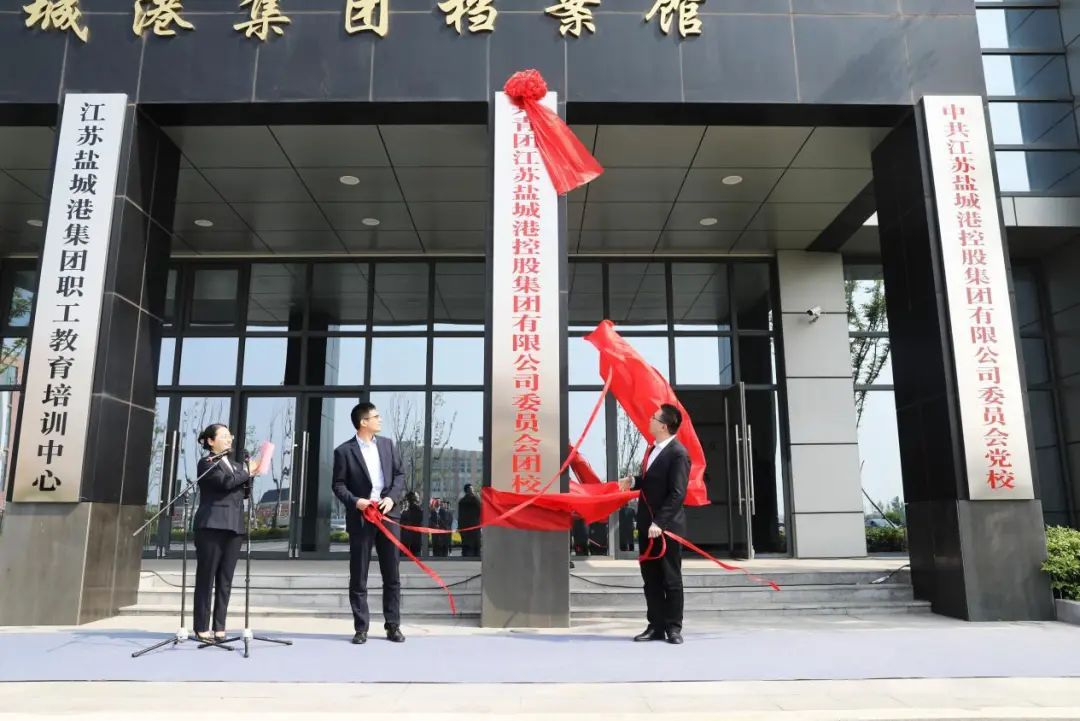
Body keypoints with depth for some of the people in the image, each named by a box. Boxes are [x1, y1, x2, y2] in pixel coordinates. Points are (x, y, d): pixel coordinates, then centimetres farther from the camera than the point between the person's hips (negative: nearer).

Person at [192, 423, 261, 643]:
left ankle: (220, 628, 8)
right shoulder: (206, 463, 0)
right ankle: (202, 628, 4)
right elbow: (227, 482, -16)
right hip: (212, 526, -6)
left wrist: (250, 472, 4)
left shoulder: (235, 466, 21)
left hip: (233, 528, 6)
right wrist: (248, 470, -3)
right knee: (206, 579, -1)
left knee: (225, 581, 5)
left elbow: (244, 493, 17)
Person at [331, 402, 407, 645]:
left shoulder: (387, 444, 9)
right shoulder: (344, 451, -2)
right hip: (360, 518, -3)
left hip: (388, 514, 3)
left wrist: (392, 498, -7)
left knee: (392, 575, 6)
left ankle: (393, 626, 15)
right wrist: (355, 501, -17)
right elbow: (338, 485, -1)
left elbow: (400, 474, 9)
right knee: (358, 577, 3)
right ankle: (361, 628, 13)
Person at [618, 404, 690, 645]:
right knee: (651, 579, 11)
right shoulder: (653, 448, 12)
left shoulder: (678, 453, -15)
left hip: (666, 526, -8)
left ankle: (673, 627, 13)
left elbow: (677, 493, -21)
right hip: (647, 525, 8)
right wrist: (633, 481, 5)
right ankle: (656, 626, 19)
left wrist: (659, 522, -26)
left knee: (671, 579, 4)